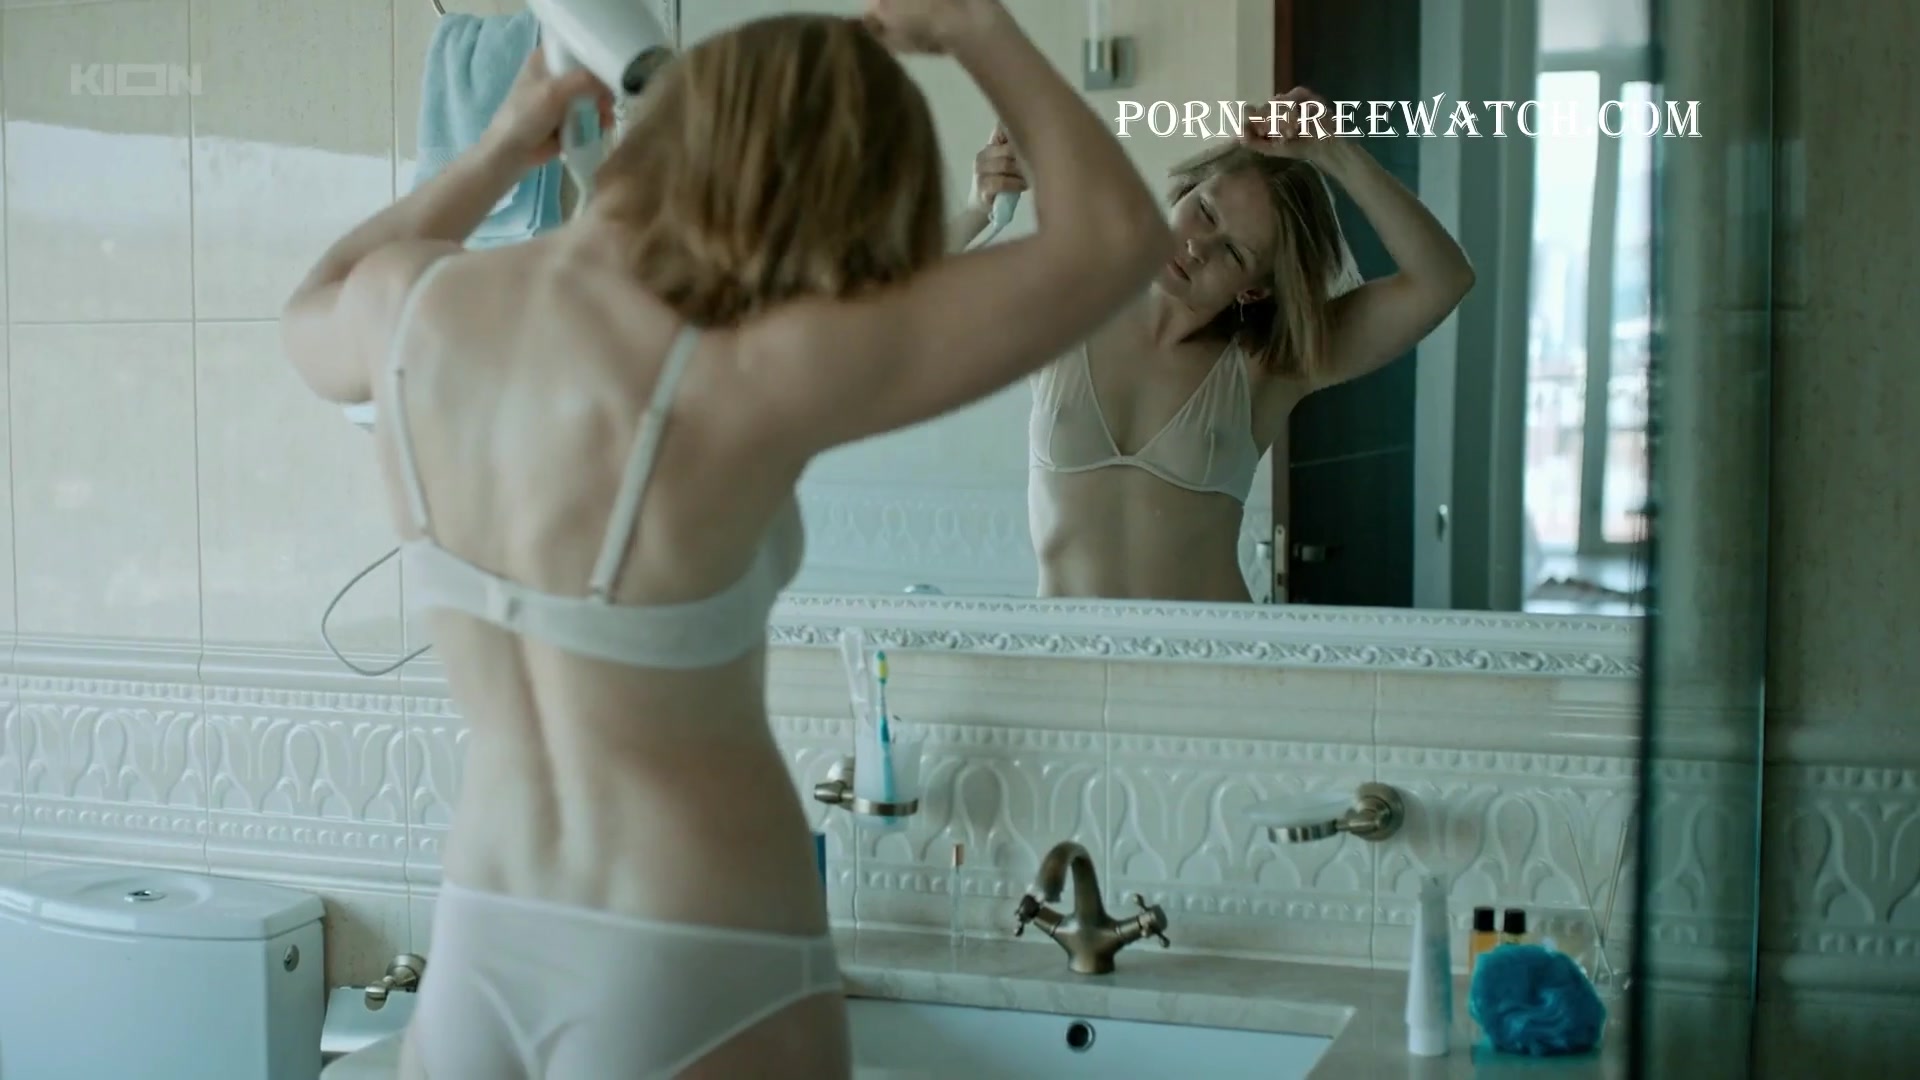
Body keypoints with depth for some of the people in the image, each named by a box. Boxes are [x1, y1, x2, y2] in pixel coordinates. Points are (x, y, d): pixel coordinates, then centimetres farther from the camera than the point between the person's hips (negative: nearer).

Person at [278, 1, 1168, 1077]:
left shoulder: (409, 304, -6)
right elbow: (1119, 235, -15)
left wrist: (496, 156, 19)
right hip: (696, 984, -5)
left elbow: (313, 318, 22)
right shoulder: (748, 379, -22)